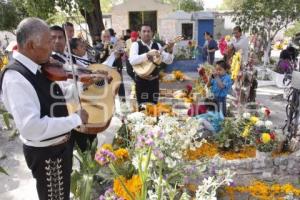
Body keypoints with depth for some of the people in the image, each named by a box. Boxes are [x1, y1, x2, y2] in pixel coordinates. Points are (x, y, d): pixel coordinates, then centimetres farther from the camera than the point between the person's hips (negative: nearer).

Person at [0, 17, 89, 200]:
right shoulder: (15, 78, -28)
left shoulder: (38, 68, -2)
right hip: (46, 153, -8)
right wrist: (76, 119, -29)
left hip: (61, 144, 8)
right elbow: (32, 127, -37)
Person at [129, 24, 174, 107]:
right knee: (143, 106, 1)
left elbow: (168, 61, 3)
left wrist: (169, 51, -16)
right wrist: (148, 54, -31)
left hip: (154, 80, 4)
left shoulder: (157, 45, 6)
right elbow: (132, 60, -23)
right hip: (142, 80, -4)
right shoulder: (136, 45, -6)